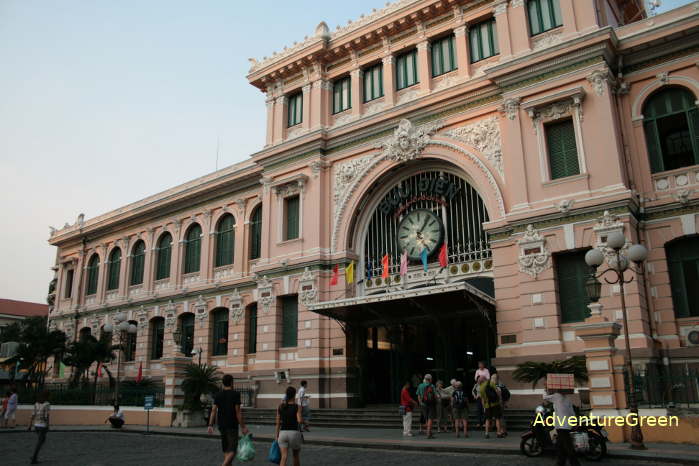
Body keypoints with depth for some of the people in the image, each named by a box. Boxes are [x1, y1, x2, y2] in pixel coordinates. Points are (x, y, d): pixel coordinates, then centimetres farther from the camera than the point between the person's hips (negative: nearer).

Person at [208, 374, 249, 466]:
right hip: (232, 426, -5)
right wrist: (243, 426, -7)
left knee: (226, 449, 16)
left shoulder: (218, 395, 5)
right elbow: (238, 411, -11)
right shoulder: (235, 394, -8)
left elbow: (214, 410, -1)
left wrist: (210, 425, -1)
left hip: (221, 425, 5)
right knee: (232, 450, -5)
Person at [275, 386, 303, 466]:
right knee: (296, 456, 21)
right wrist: (303, 420, 3)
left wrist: (276, 438, 10)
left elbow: (278, 423, 5)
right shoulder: (298, 407, -7)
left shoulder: (280, 406, 4)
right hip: (294, 434, -2)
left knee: (284, 457, -7)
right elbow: (300, 421, -21)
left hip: (283, 434, 2)